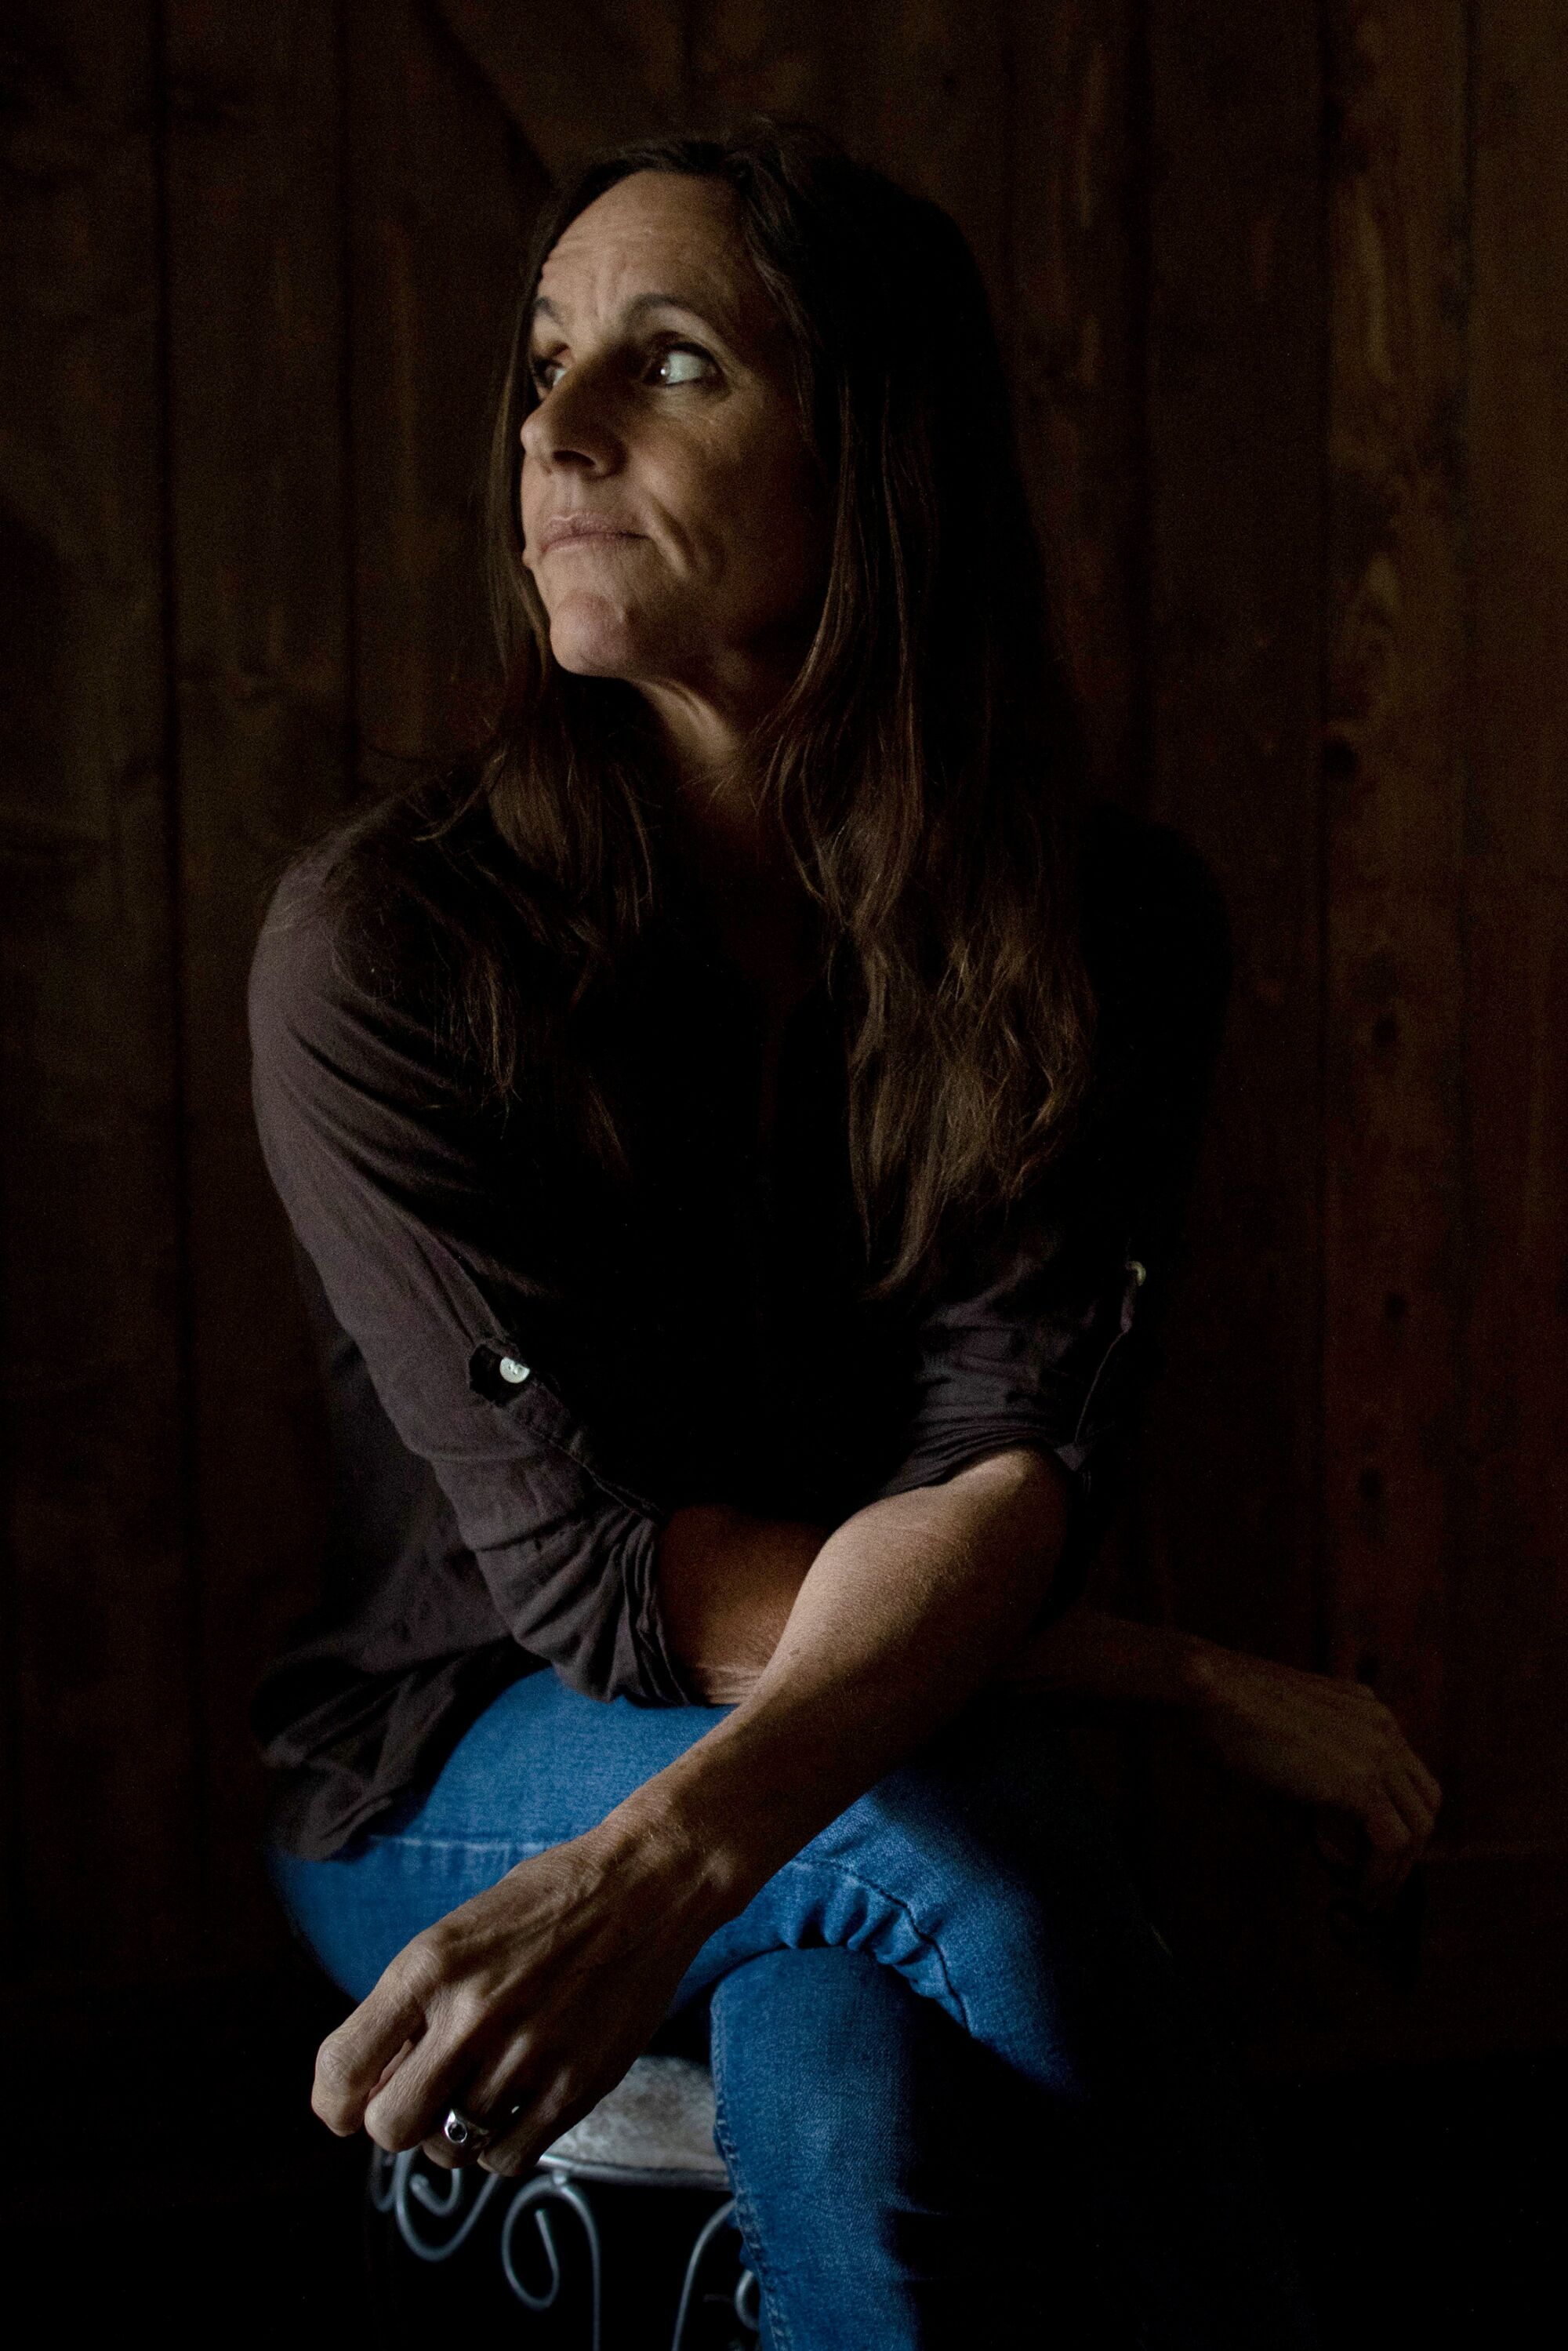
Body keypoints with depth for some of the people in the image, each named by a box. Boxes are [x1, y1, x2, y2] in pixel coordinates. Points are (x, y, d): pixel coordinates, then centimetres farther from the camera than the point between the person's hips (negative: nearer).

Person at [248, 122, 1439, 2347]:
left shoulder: (1103, 930, -9)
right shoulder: (380, 942, -16)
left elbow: (1010, 1463, -21)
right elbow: (594, 1572, -20)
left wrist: (668, 1860, -41)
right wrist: (1193, 1677, -22)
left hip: (908, 1744, 2)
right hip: (450, 1781, -1)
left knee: (842, 2107, -33)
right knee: (970, 1825, -32)